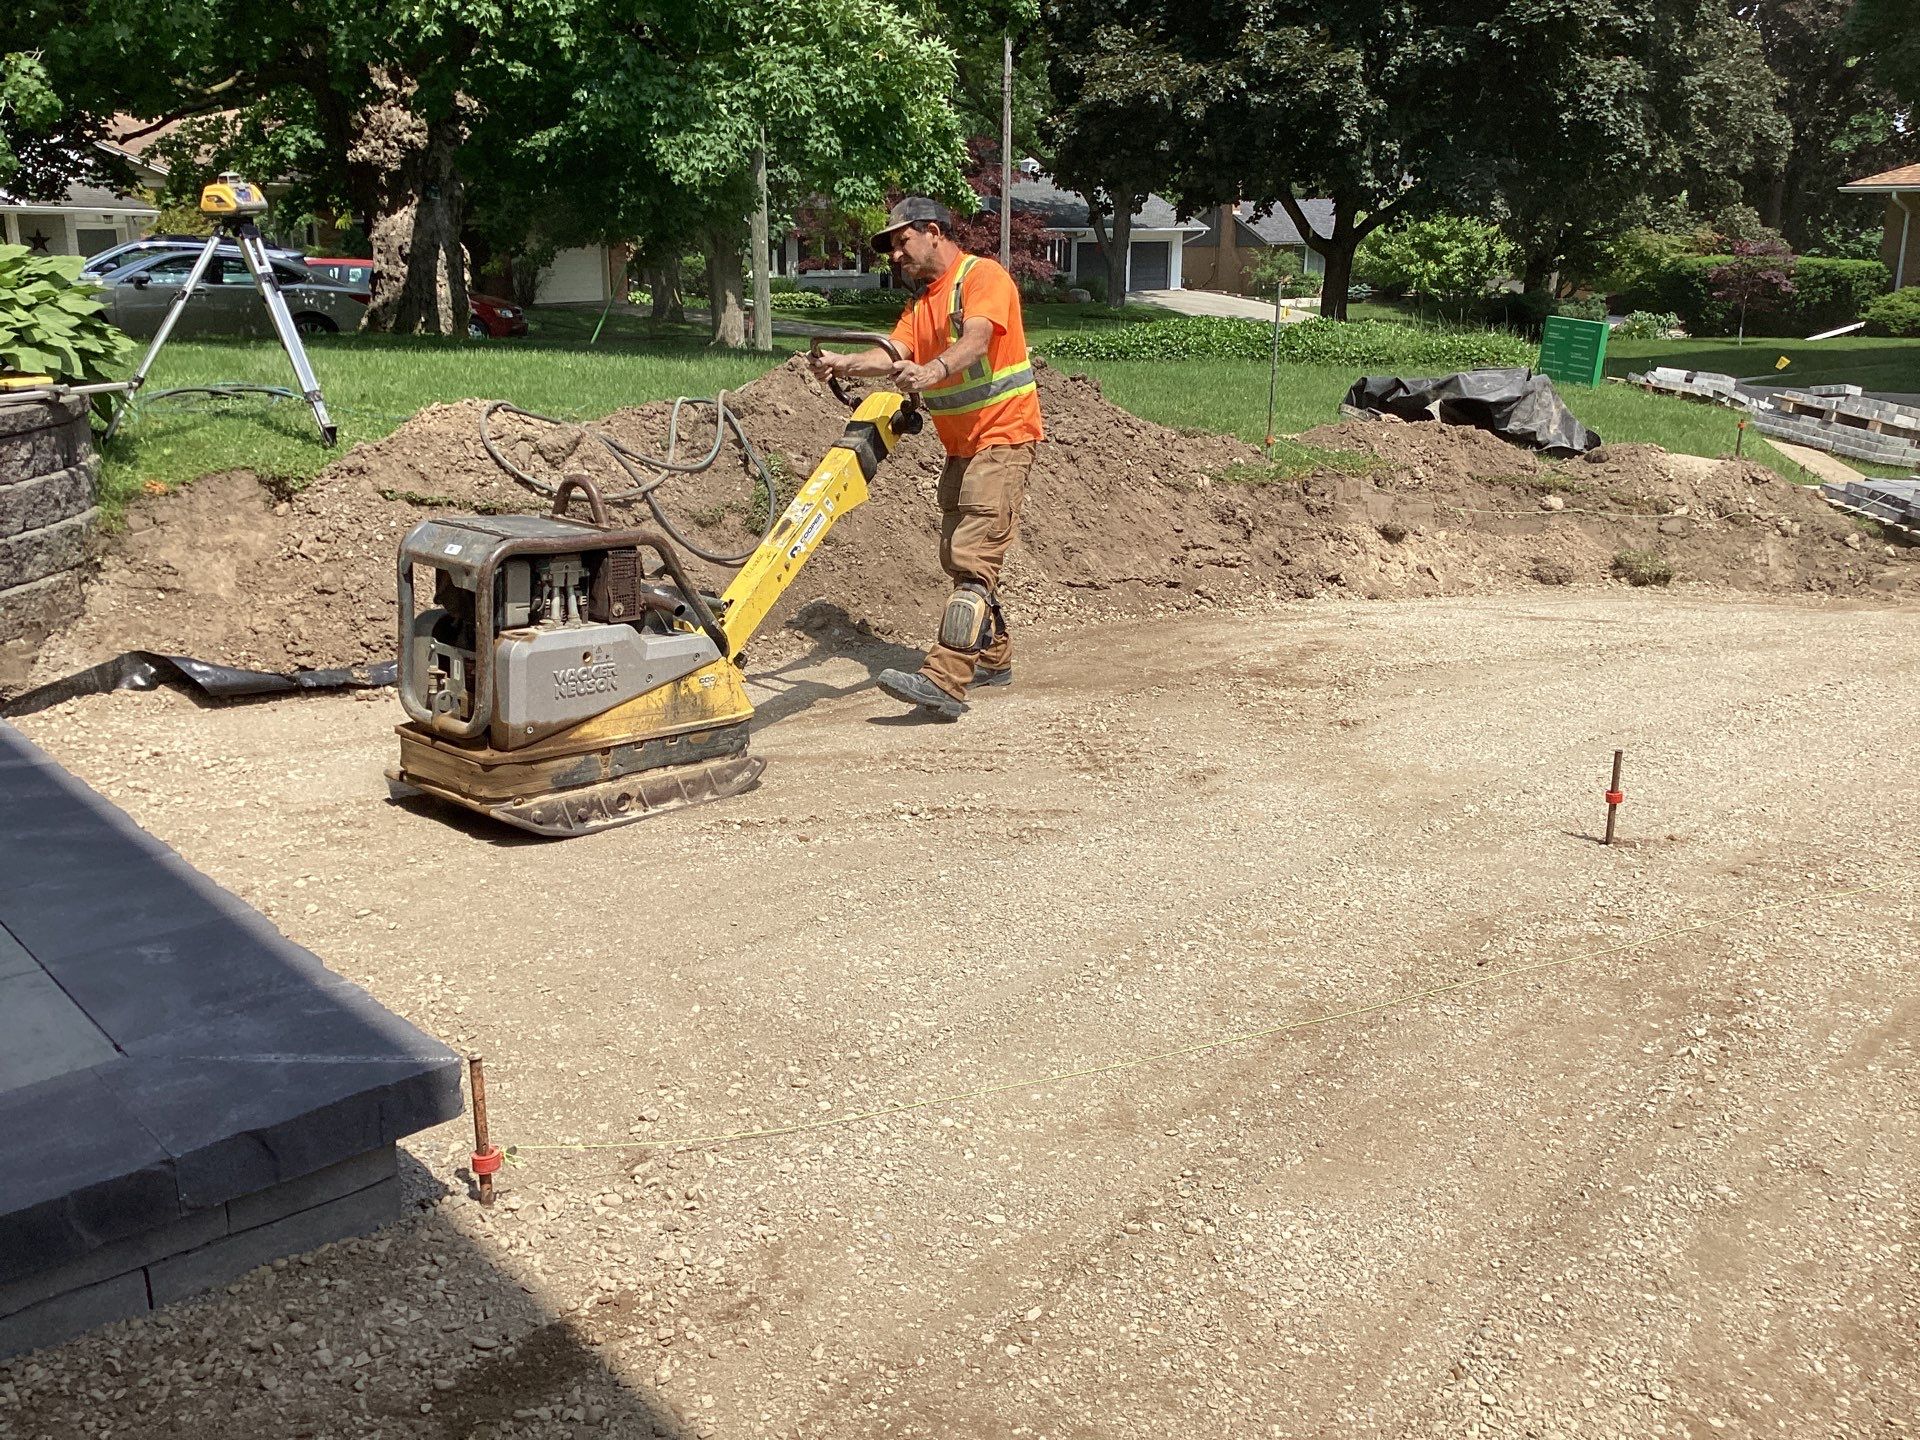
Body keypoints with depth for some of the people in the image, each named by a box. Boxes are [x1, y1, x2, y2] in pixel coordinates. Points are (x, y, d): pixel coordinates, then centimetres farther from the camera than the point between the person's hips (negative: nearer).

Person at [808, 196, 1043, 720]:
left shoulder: (983, 276, -9)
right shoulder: (921, 301, 17)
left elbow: (976, 340, -29)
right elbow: (895, 353, 0)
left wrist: (933, 370, -48)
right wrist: (845, 363, -19)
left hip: (1002, 437, -10)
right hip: (961, 446, 10)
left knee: (972, 559, -18)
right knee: (957, 556, 15)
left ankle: (944, 681, -26)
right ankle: (993, 658, 29)